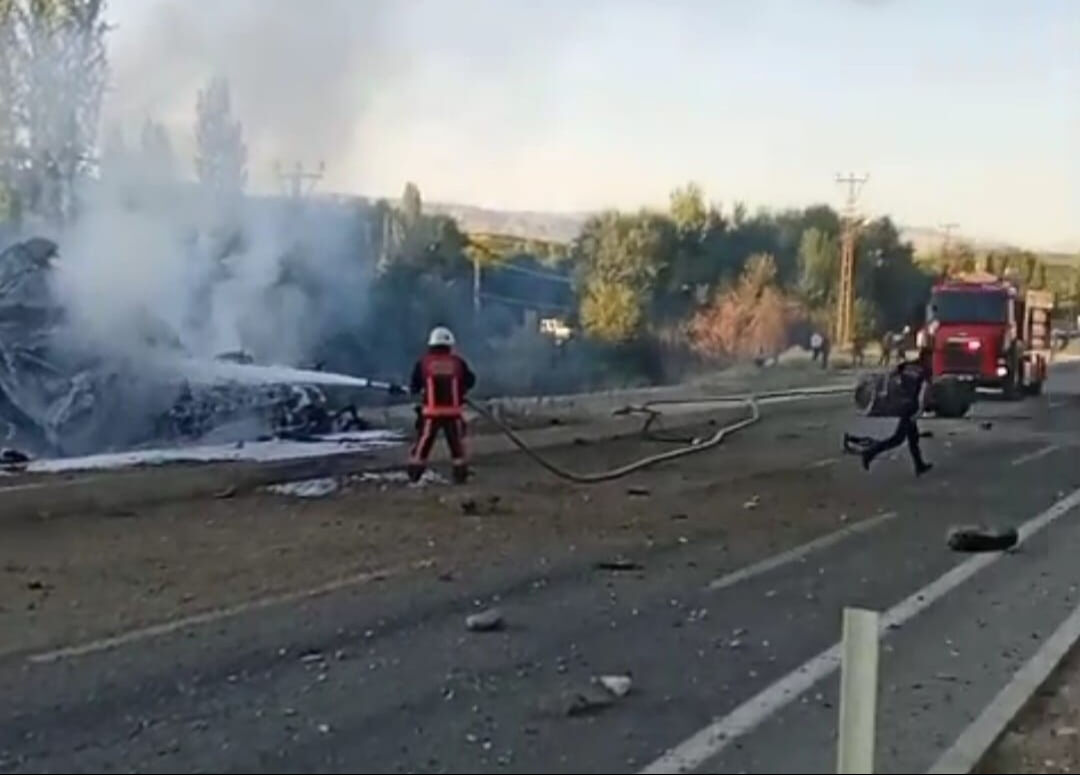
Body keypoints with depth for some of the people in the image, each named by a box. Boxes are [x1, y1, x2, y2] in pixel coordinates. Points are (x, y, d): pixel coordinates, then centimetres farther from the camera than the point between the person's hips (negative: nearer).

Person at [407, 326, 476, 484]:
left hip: (431, 412, 0)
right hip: (453, 411, 0)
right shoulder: (458, 362, 0)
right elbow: (470, 381, 10)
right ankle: (460, 475, 11)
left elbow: (414, 387, 4)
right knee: (457, 444, 11)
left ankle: (414, 476, 6)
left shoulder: (423, 363, -2)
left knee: (423, 444, 6)